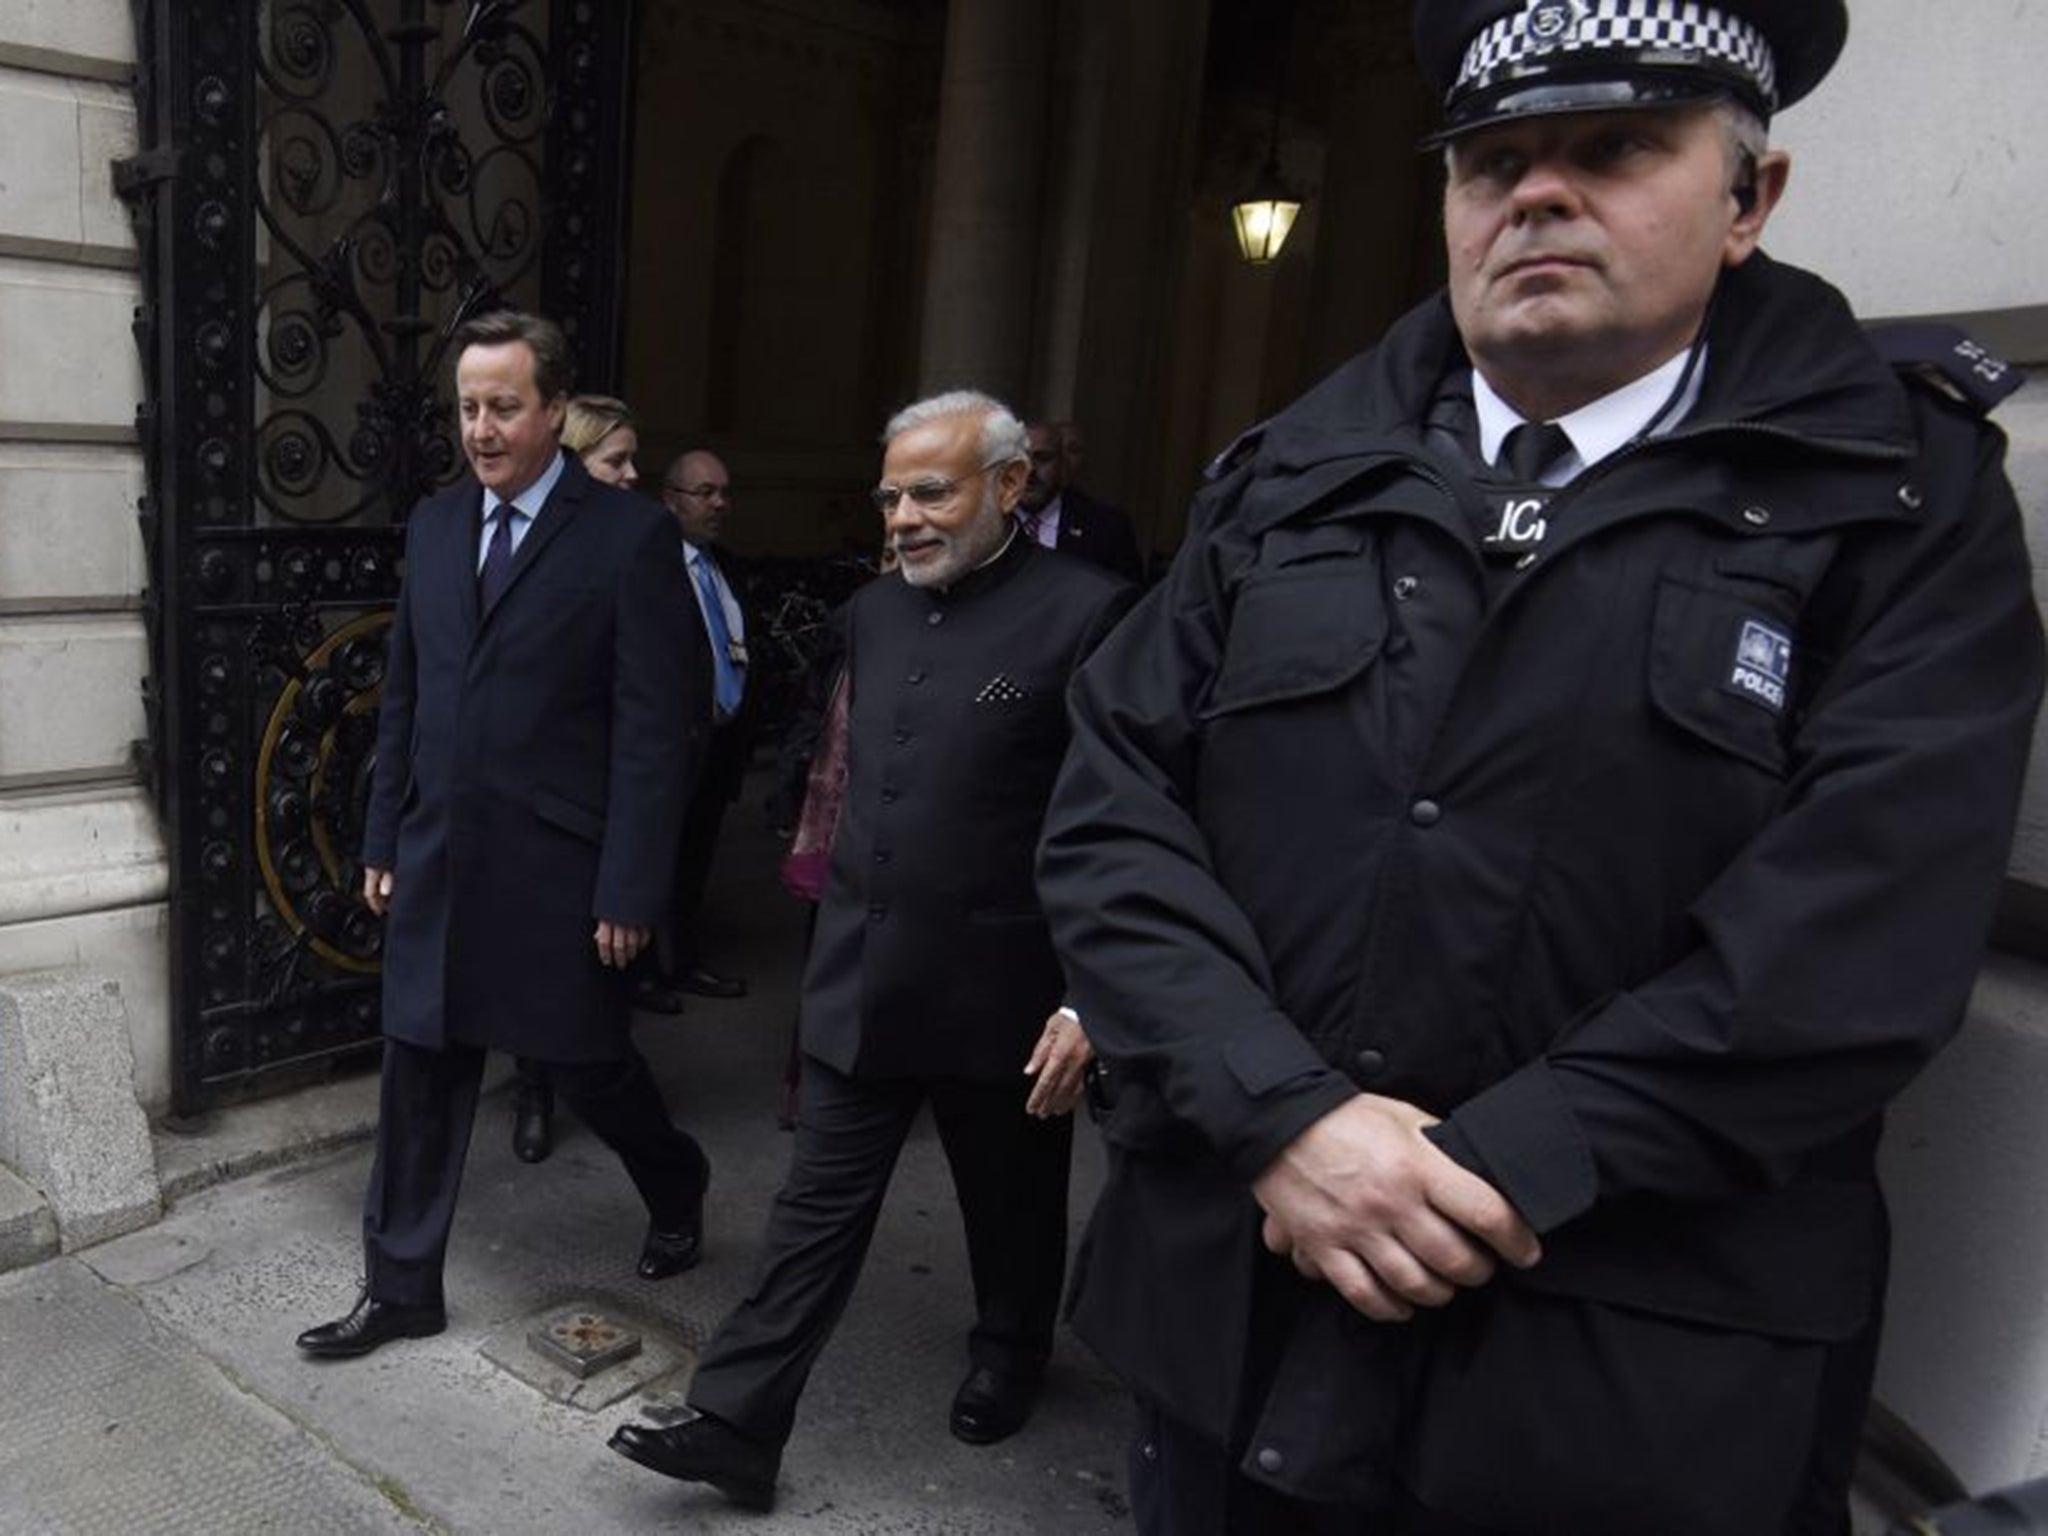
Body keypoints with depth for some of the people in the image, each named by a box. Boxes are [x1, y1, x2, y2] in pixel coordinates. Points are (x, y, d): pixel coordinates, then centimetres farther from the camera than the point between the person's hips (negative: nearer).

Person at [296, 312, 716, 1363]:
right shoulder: (433, 524, 9)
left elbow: (653, 731, -12)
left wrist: (630, 890, -14)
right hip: (437, 861, 5)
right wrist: (383, 839, 12)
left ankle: (676, 1190, 39)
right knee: (420, 1078, 11)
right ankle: (401, 1287, 28)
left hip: (557, 870, -5)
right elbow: (403, 695, 14)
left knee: (586, 1066, 10)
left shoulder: (629, 537, -10)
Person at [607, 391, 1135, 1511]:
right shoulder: (871, 612, 6)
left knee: (1011, 1205, 18)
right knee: (816, 1208, 10)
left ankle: (1008, 1359, 44)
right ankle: (736, 1425, 19)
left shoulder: (1082, 613, -14)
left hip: (1000, 990, -4)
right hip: (858, 980, 5)